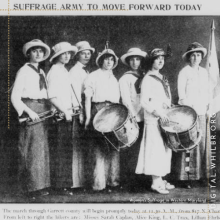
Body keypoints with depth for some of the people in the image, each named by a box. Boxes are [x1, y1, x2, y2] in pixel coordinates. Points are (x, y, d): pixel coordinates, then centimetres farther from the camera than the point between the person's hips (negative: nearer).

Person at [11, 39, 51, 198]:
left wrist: (50, 109, 3)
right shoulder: (24, 71, -3)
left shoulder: (42, 72, 18)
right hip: (30, 112, -7)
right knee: (33, 148, -9)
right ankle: (35, 187, -4)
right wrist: (29, 111, -19)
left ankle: (42, 183, 17)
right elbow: (15, 97, -8)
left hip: (43, 111, 7)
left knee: (43, 148, 9)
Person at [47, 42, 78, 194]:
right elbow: (52, 97, -16)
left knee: (67, 149, 10)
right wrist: (65, 112, -20)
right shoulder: (54, 72, -9)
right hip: (61, 114, -9)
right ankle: (61, 185, 1)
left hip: (68, 113, 9)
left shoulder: (64, 71, 19)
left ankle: (66, 182, 18)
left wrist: (76, 108, 10)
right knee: (63, 150, -5)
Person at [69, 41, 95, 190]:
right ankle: (78, 181, -2)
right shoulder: (74, 71, -6)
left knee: (84, 147, 9)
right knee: (79, 146, -7)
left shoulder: (86, 72, 20)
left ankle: (83, 179, 16)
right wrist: (80, 113, -19)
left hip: (87, 111, 8)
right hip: (79, 111, -8)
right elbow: (75, 94, -14)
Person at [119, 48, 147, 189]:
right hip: (132, 119, -4)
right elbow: (126, 100, -7)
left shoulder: (145, 77, 16)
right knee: (131, 150, -2)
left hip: (144, 118, 5)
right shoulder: (125, 78, 2)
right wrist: (134, 116, -14)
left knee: (141, 149, 5)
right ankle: (128, 180, 7)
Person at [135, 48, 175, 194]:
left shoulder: (163, 78, 16)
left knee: (165, 149, 10)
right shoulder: (148, 79, -8)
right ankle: (157, 182, -2)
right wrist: (159, 113, -21)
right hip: (153, 120, -8)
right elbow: (144, 102, -15)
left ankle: (160, 180, 18)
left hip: (164, 118, 8)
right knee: (156, 149, -7)